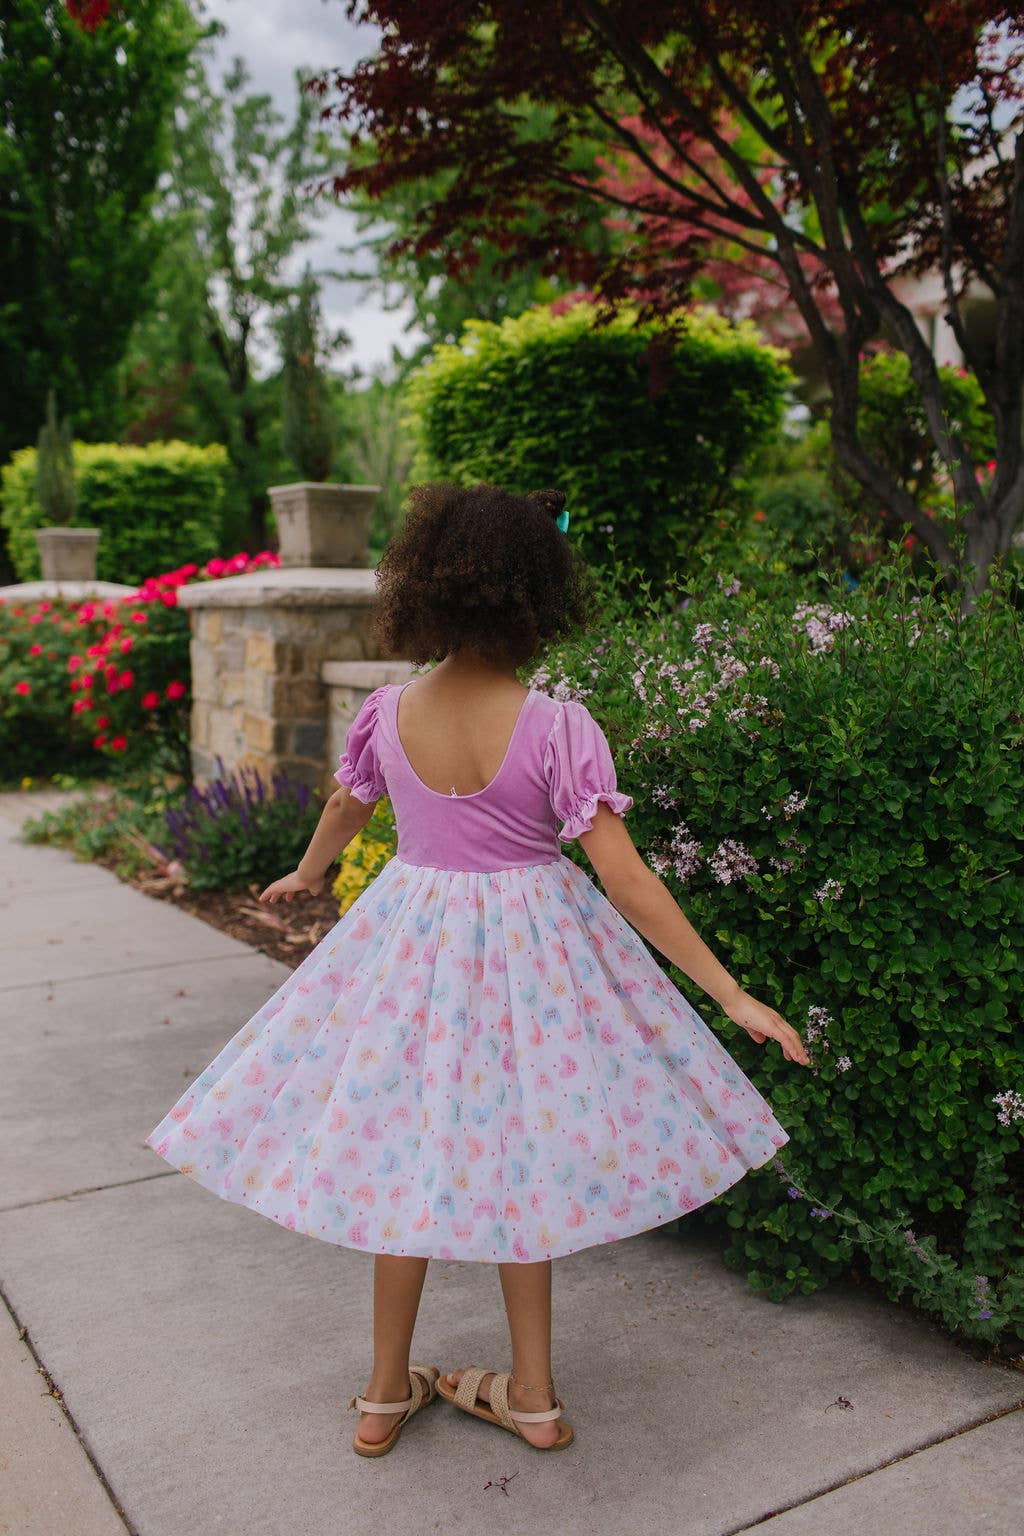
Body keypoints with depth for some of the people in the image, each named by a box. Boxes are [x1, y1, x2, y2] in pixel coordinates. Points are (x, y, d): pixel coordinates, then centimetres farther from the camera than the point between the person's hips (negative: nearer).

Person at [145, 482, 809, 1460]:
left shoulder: (386, 714, -9)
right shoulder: (558, 729, -19)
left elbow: (344, 811, 11)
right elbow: (626, 882, -20)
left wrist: (305, 877, 33)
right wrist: (732, 995, -13)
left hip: (410, 946, 2)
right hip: (527, 951, -2)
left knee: (405, 1160, 16)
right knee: (514, 1165, 16)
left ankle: (386, 1396, 33)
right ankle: (532, 1396, 32)